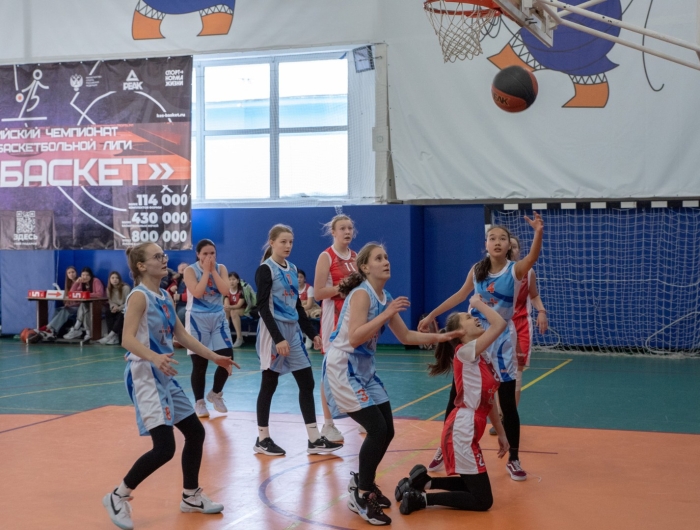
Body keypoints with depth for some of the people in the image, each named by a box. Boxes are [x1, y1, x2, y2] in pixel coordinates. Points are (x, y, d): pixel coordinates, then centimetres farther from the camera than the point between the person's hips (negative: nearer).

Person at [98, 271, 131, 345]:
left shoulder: (125, 288, -15)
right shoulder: (109, 289, 3)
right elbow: (111, 302, 2)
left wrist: (118, 308, -30)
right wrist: (114, 307, -23)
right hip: (116, 310, 6)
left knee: (120, 316, -37)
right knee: (108, 314, -25)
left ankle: (110, 336, -41)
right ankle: (114, 337, -34)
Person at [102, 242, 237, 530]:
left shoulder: (165, 296, 12)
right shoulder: (139, 296, -15)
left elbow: (182, 334, 19)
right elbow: (127, 340, -25)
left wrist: (214, 357, 18)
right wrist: (154, 357, -42)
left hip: (165, 377, 9)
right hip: (144, 376, -9)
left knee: (195, 432, 15)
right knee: (164, 447, -14)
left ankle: (191, 496, 31)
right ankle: (118, 497, 3)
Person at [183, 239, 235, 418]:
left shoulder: (221, 268, 3)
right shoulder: (190, 270, -8)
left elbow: (225, 290, -12)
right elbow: (197, 293, -22)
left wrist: (213, 270, -12)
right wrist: (206, 270, -17)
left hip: (218, 318, 4)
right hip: (197, 319, -3)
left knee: (227, 358, -5)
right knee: (199, 364, 1)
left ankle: (215, 393, 18)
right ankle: (199, 402, 15)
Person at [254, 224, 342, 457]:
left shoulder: (292, 269, 13)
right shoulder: (265, 270, -9)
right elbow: (263, 307, -15)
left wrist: (312, 333, 15)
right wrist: (278, 338, -22)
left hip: (293, 330, 7)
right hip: (273, 332, -7)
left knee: (307, 383, 4)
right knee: (269, 385, 1)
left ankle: (314, 440, 6)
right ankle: (263, 439, 12)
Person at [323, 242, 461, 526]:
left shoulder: (385, 298, 8)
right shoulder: (361, 294, -18)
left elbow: (406, 336, 14)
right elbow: (354, 338, -28)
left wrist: (440, 336, 4)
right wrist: (386, 314, -29)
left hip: (365, 369, 9)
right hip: (342, 368, -9)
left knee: (387, 431, 8)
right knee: (377, 429, -14)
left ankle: (362, 482, 30)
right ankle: (361, 497, 0)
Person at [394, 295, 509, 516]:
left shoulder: (482, 356, 11)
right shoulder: (466, 351, -16)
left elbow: (487, 400, 16)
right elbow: (500, 325, -29)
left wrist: (501, 433, 17)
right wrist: (478, 304, -15)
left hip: (466, 432, 10)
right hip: (462, 433, -10)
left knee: (474, 487, 19)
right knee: (483, 500, -4)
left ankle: (422, 481, 17)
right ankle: (420, 498, -4)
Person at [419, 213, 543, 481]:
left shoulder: (515, 270, -11)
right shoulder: (477, 270, 0)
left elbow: (532, 258, -33)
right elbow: (460, 295, 15)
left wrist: (538, 233, -51)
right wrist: (432, 315, 19)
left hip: (501, 340, -3)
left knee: (507, 403, -1)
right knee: (456, 397, 8)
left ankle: (513, 459, 11)